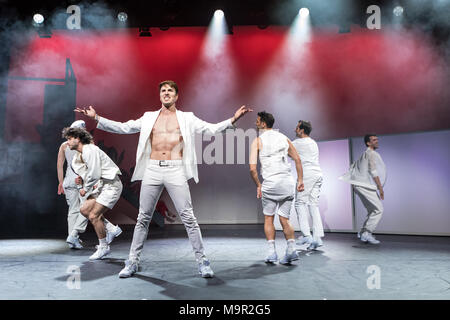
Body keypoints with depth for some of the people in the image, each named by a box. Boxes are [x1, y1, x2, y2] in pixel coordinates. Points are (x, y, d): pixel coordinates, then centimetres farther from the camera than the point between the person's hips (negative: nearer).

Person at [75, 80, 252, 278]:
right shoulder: (149, 118, 16)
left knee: (188, 217, -3)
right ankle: (132, 261, 19)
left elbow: (211, 129, 4)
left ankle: (202, 261, 7)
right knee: (143, 217, 7)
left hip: (175, 170, -2)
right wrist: (96, 118, 9)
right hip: (152, 170, 2)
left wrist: (233, 119, -8)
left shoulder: (187, 118, 11)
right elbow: (123, 128, 14)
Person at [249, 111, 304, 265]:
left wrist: (258, 186, 4)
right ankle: (291, 249, -2)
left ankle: (272, 252, 8)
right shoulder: (283, 138, 14)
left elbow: (252, 168, -7)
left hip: (270, 183, -3)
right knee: (284, 219, 12)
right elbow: (297, 159, 13)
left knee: (268, 218, 12)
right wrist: (300, 180, 16)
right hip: (288, 182, 4)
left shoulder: (258, 140, 1)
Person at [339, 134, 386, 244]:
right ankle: (367, 233, -11)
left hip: (360, 185, 10)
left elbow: (354, 166, 26)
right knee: (379, 209, -9)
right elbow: (373, 171, -15)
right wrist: (380, 188, -15)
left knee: (372, 211, 13)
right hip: (365, 185, -10)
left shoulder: (364, 154, 22)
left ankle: (363, 232, 13)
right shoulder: (372, 153, -7)